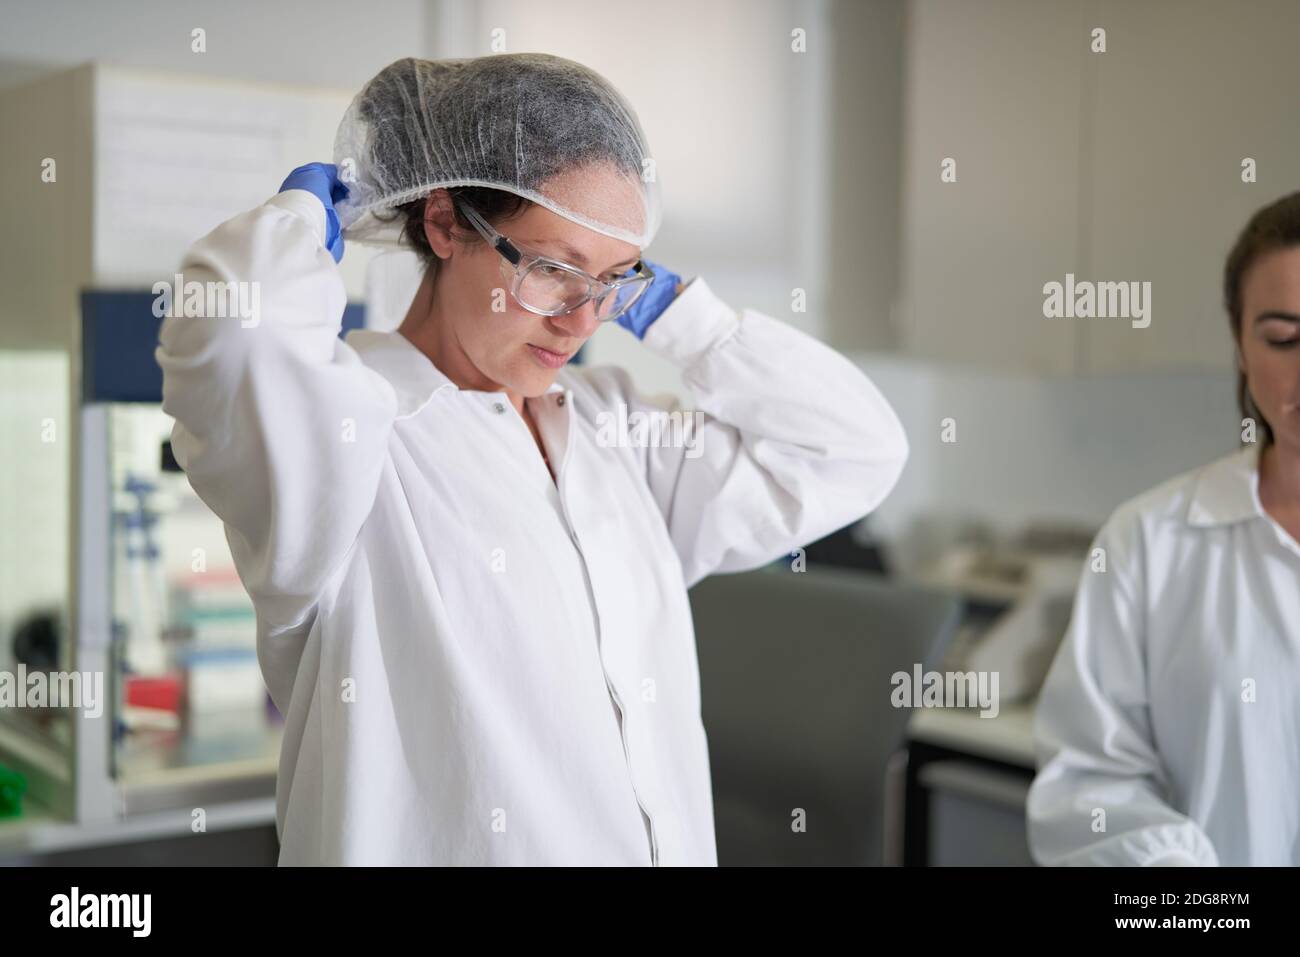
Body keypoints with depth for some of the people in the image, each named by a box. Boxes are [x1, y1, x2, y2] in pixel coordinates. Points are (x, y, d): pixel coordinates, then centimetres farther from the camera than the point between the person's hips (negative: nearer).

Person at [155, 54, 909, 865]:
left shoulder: (613, 428, 5)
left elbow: (857, 450, 5)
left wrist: (661, 307, 2)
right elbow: (238, 329, -38)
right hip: (436, 843, -6)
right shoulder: (348, 425, -16)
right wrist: (309, 209, -16)